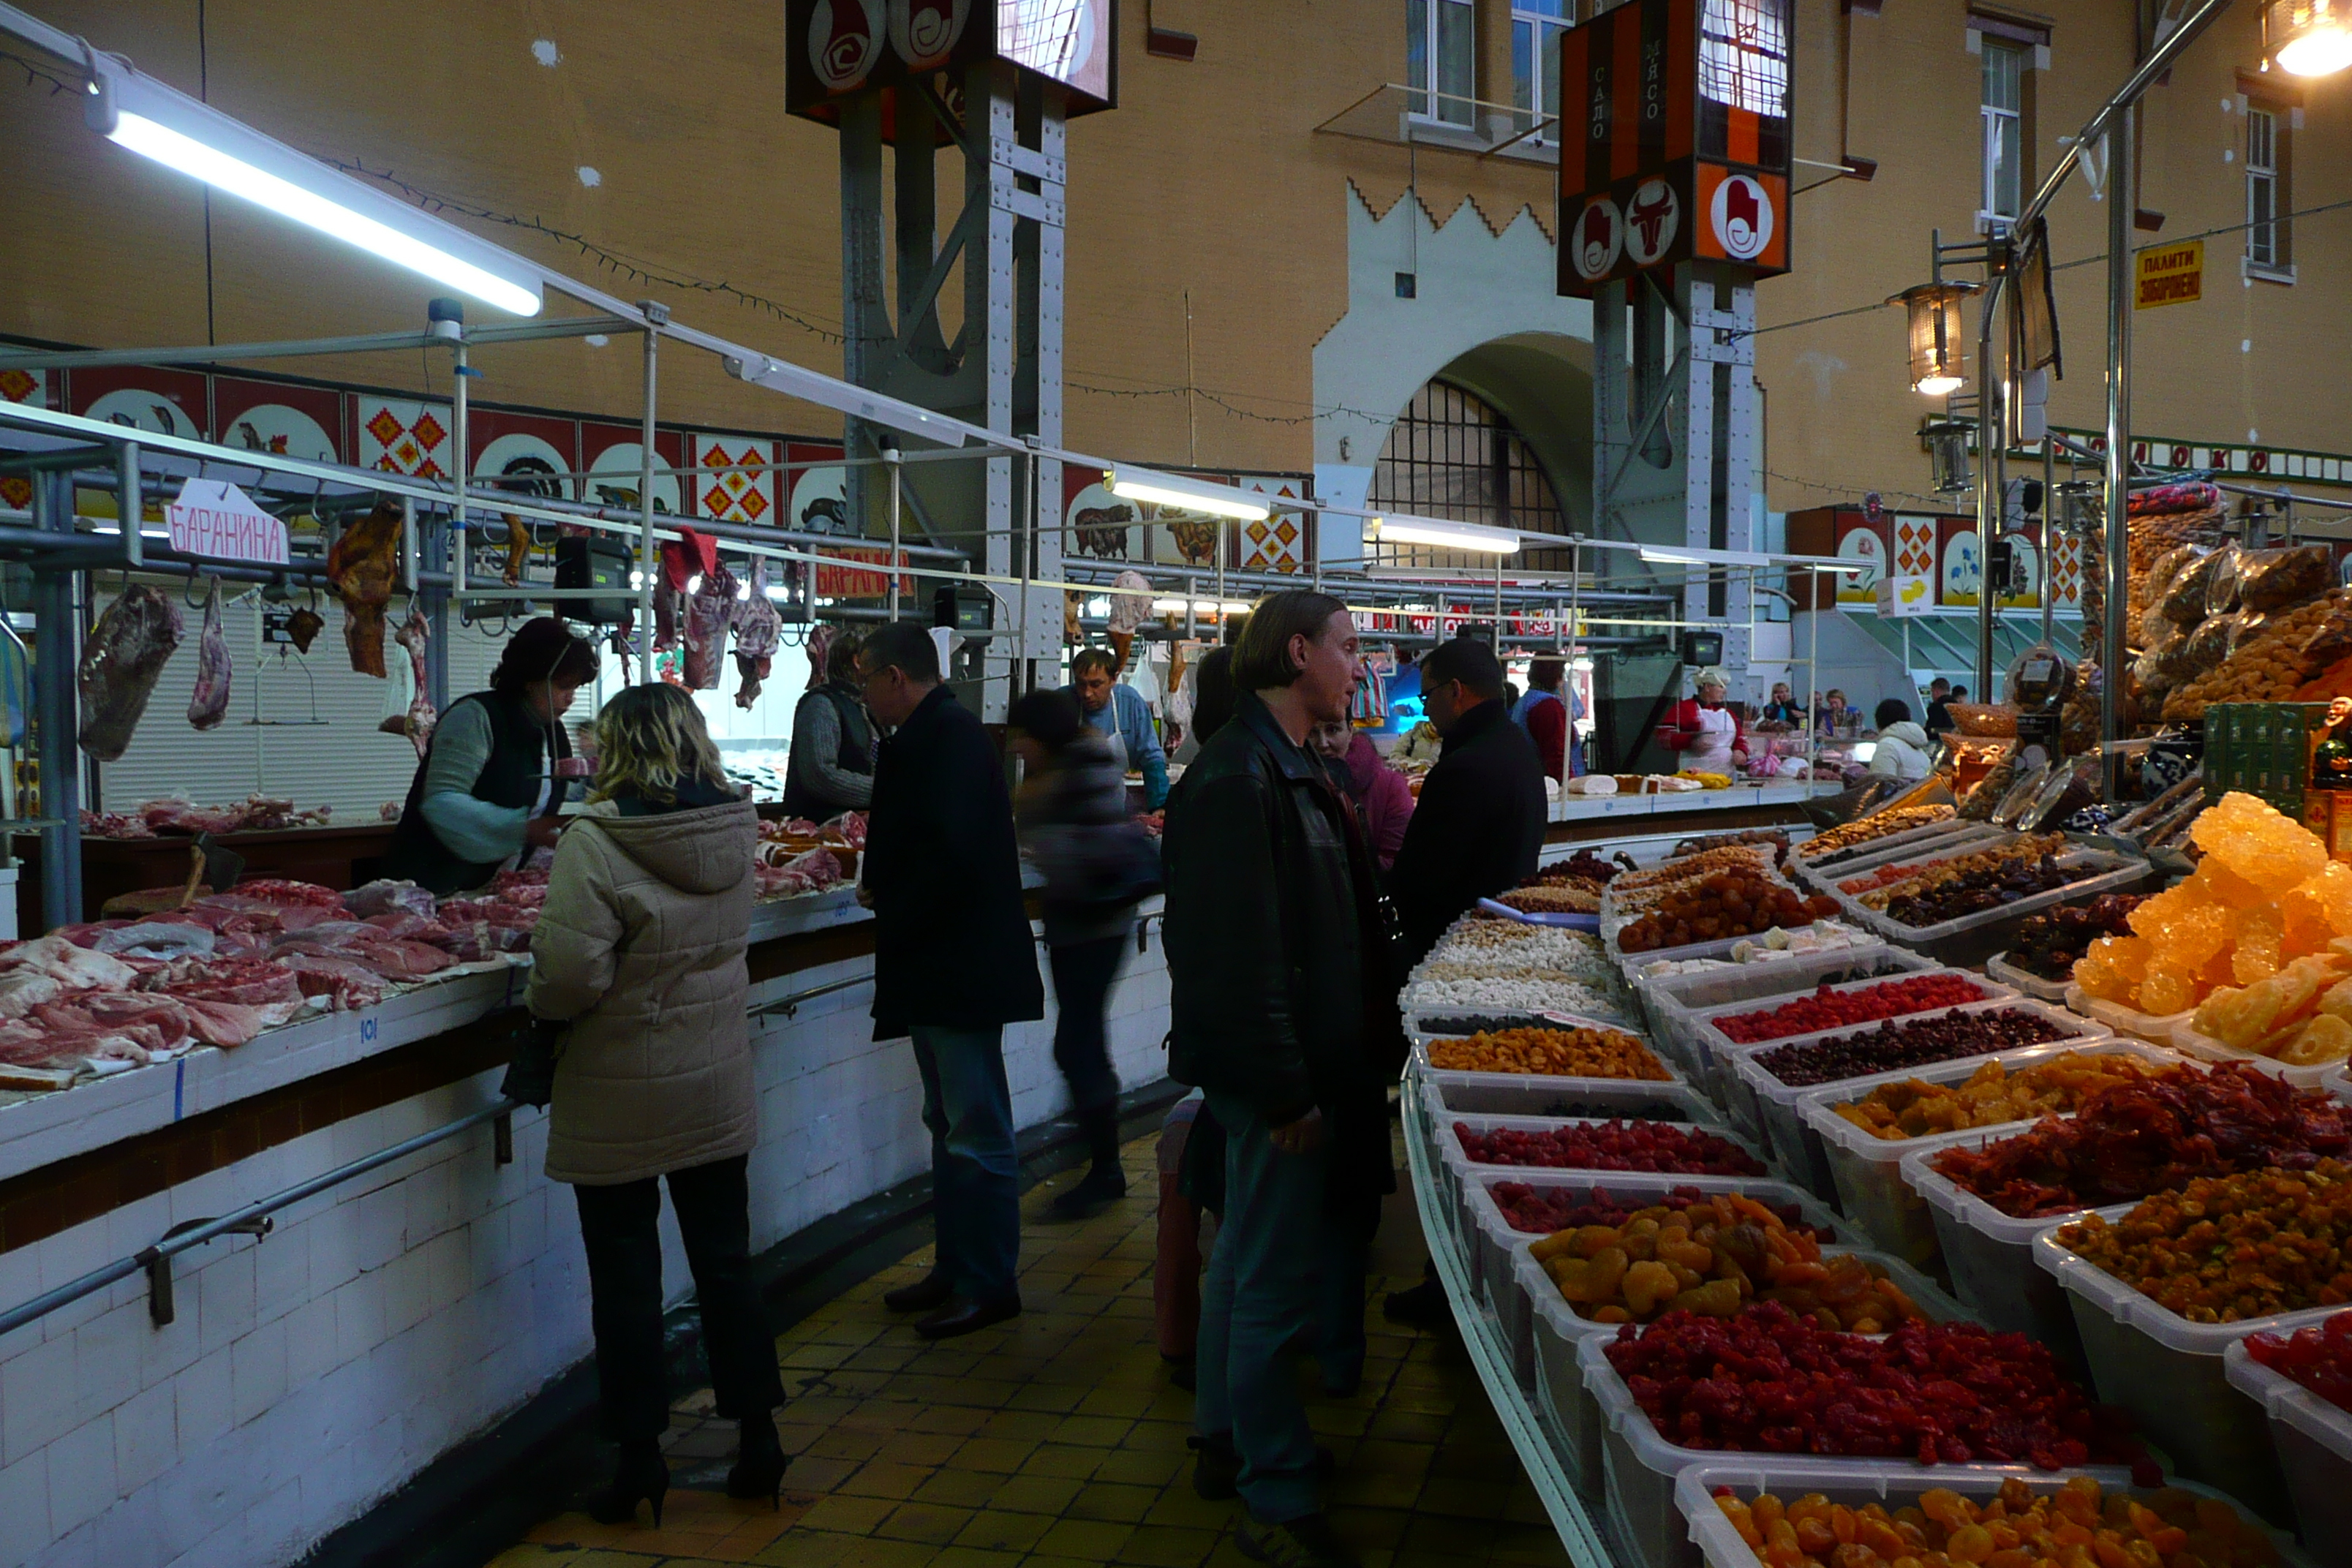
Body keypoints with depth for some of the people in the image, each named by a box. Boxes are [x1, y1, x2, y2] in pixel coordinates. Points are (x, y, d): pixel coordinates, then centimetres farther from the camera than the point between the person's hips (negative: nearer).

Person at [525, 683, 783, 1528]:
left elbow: (572, 976, -24)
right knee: (725, 1263, 15)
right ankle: (757, 1437, 23)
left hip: (620, 1103, -5)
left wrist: (539, 999, -2)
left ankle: (640, 1457, 19)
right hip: (717, 1088, 5)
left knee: (626, 1275, 9)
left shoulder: (595, 847, -21)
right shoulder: (735, 833, -3)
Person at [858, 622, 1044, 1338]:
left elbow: (952, 854, -27)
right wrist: (882, 887, 6)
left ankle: (990, 1285, 8)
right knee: (950, 1126, 18)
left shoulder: (948, 737, -17)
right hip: (936, 968, 11)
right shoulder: (931, 734, 15)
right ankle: (957, 1268, 28)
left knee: (976, 1134, -2)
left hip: (960, 971, -11)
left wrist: (895, 918, -15)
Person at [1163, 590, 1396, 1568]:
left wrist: (1353, 1051, 18)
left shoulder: (1290, 770, 14)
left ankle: (1226, 1445, 35)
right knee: (1277, 1282, -1)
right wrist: (1287, 1091, -22)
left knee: (1249, 1258, 20)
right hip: (1274, 1072, -11)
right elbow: (1239, 955, -24)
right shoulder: (1238, 779, -20)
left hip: (1307, 1062, 11)